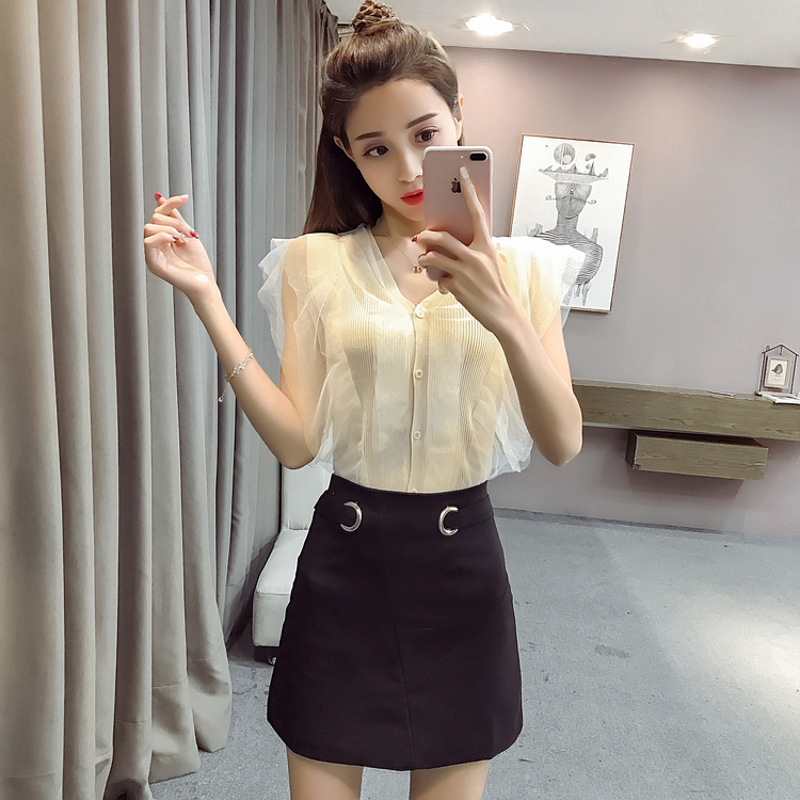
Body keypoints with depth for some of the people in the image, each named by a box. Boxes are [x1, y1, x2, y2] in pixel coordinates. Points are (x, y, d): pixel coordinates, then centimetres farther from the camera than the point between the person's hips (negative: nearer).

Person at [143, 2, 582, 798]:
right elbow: (296, 441, -11)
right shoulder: (315, 263, -3)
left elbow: (563, 443, -11)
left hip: (461, 556, 1)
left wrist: (504, 316, -27)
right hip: (344, 558, 0)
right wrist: (205, 298, -18)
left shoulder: (519, 264, -2)